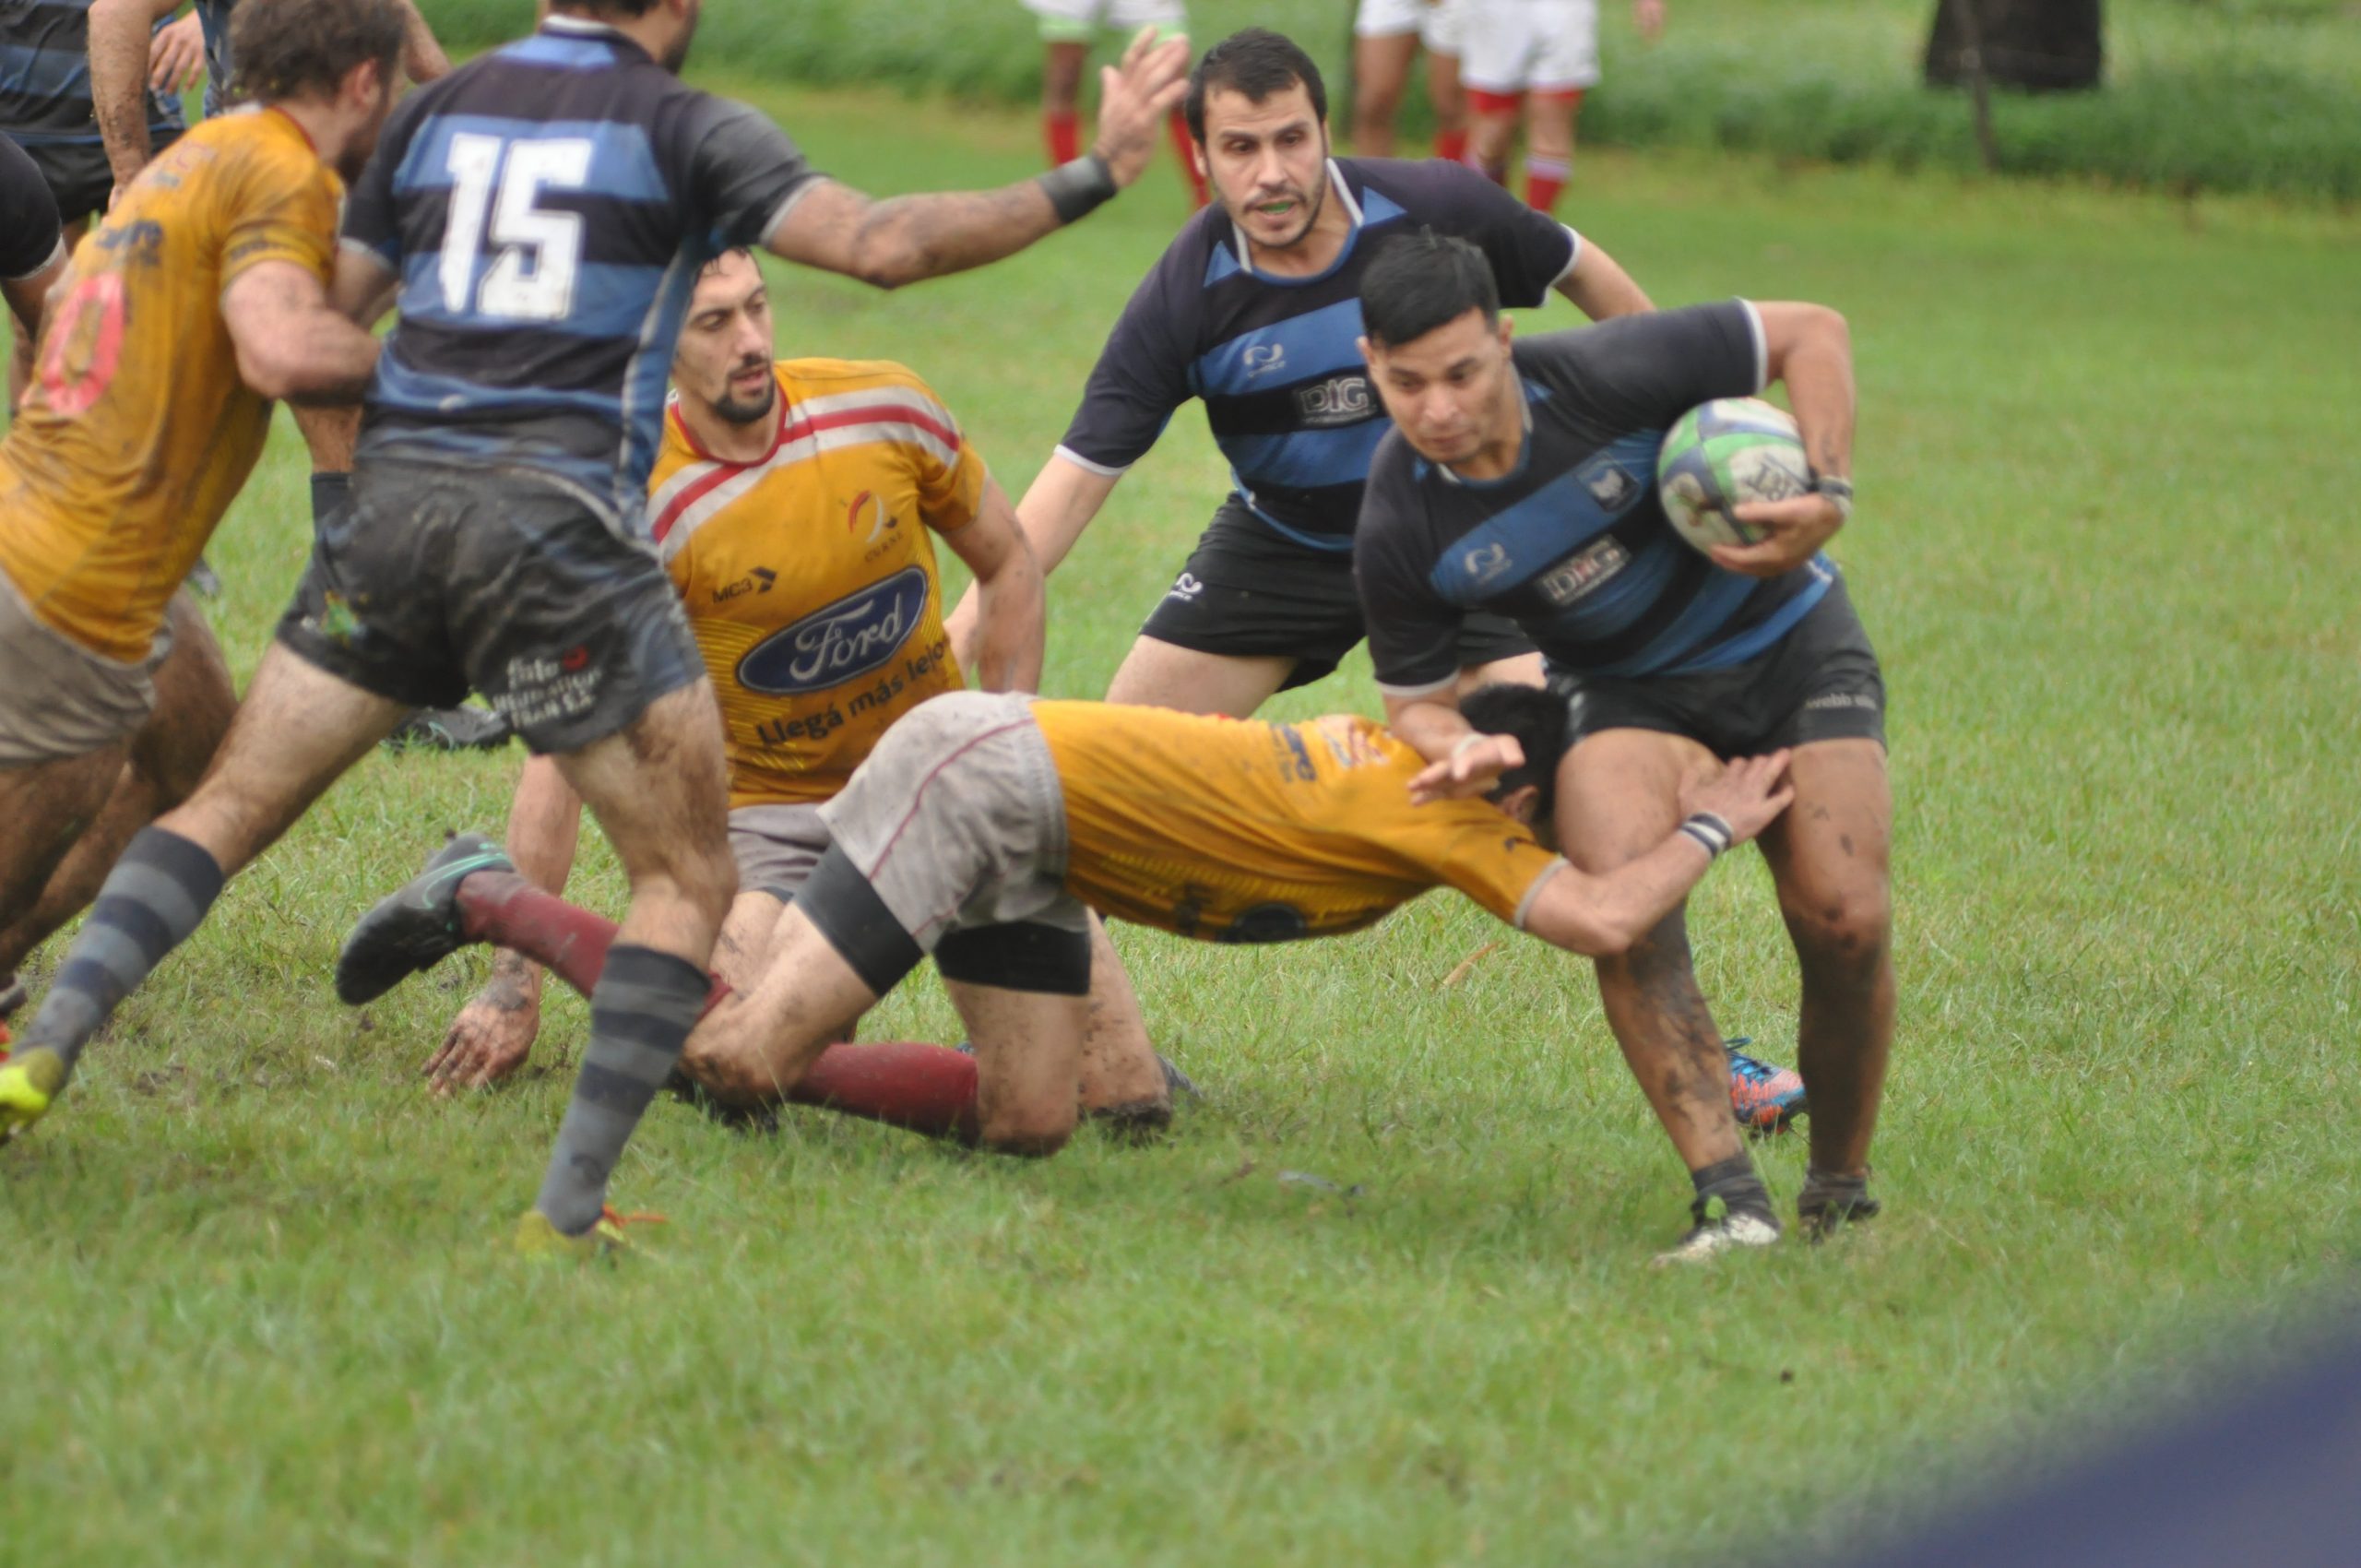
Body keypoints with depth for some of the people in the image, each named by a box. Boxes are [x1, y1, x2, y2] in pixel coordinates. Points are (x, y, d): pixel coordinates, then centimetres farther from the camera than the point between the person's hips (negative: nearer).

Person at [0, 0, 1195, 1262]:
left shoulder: (433, 111, 14)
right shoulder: (683, 128, 2)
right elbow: (881, 246, -9)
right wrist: (1093, 179, -3)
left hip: (391, 498, 4)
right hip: (557, 522, -4)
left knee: (229, 809, 14)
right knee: (688, 878, 6)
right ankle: (565, 1213, -4)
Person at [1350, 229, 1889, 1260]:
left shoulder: (1608, 379, -26)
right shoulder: (1398, 532, -19)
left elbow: (1810, 333, -13)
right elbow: (1413, 697, -3)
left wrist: (1827, 491, -25)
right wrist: (1459, 745, -27)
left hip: (1790, 647, -1)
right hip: (1627, 695, 1)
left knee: (1844, 923, -18)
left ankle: (1841, 1193, 7)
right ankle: (1730, 1201, -30)